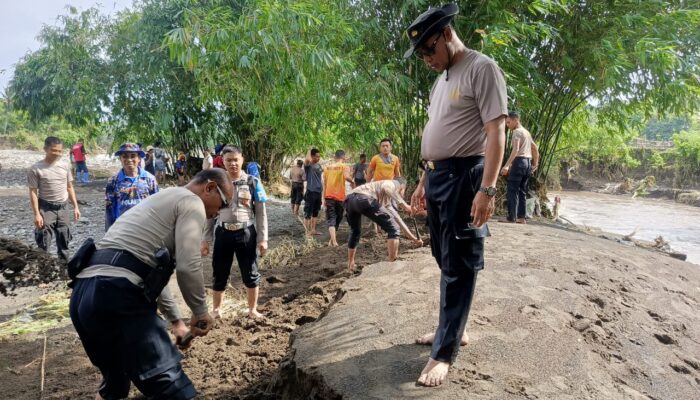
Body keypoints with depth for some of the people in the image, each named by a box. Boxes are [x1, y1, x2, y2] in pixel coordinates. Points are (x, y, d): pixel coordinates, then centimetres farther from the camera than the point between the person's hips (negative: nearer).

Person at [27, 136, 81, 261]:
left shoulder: (64, 166, 3)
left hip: (62, 209, 5)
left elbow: (70, 188, 11)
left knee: (64, 241, 13)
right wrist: (37, 214, -15)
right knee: (43, 243, -4)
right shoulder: (36, 169, -10)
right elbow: (33, 192, -9)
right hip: (46, 209, -4)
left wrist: (75, 207, 7)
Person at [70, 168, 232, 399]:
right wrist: (200, 312, 6)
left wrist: (176, 320, 41)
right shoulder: (192, 202, 2)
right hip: (115, 295, -10)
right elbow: (187, 267, -11)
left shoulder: (162, 201, 31)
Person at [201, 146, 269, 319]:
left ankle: (252, 309, 25)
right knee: (220, 274, 10)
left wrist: (263, 238, -4)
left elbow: (261, 213, 1)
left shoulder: (253, 182, -2)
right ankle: (216, 310, 28)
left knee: (251, 273, 8)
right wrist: (205, 239, 4)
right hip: (223, 233, 1)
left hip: (246, 233, -1)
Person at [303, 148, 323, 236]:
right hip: (311, 192, -8)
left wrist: (322, 189, 18)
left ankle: (313, 230, 23)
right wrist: (309, 150, -17)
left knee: (315, 212, 14)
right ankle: (307, 231, 4)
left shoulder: (319, 165, 11)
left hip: (318, 191, 8)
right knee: (308, 213, -2)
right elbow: (307, 160, -34)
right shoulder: (308, 165, -10)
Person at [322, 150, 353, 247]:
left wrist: (323, 199, 10)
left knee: (331, 219, -1)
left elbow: (324, 184, 7)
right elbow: (347, 177, -24)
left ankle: (333, 241, -19)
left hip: (329, 196, 2)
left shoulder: (327, 167, 8)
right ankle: (332, 240, 25)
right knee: (338, 218, 17)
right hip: (340, 197, -1)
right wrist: (352, 181, -2)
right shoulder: (344, 167, -2)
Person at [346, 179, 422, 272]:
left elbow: (397, 220, 39)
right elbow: (386, 188, -9)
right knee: (393, 228, 0)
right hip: (363, 198, -9)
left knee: (355, 232, 35)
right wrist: (404, 205, -9)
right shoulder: (392, 184, 18)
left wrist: (414, 239, 40)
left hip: (350, 199, 9)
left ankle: (350, 264, 45)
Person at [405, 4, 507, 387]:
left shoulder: (482, 68, -8)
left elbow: (495, 132, -16)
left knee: (459, 266, -3)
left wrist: (487, 188, -23)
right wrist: (424, 181, 21)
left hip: (463, 176, -9)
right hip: (436, 176, 9)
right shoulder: (442, 79, 19)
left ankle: (444, 352, 4)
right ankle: (450, 328, 29)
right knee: (445, 261, 15)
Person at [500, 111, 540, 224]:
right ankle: (521, 217, 8)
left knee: (512, 191, -9)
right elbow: (535, 148, 27)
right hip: (527, 162, 9)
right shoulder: (526, 132, 21)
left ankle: (511, 218, -13)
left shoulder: (517, 131, -8)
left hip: (519, 161, -9)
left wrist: (507, 165, -31)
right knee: (521, 191, 10)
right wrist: (535, 164, 32)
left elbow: (516, 149, -22)